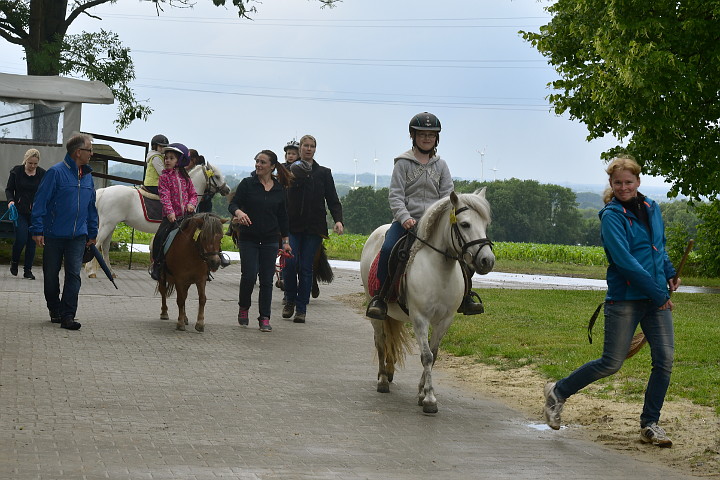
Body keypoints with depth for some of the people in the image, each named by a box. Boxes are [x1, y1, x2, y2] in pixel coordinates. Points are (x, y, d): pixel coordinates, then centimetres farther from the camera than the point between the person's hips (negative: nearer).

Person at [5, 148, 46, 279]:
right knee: (21, 238, -12)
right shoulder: (16, 171, -1)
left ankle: (28, 270, 9)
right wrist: (10, 200, -14)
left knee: (32, 241, 1)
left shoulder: (42, 174, 1)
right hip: (20, 211, -1)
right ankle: (14, 262, 16)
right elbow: (9, 189, 6)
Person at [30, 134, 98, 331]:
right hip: (54, 235, -4)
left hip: (78, 236, 4)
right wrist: (37, 230, -14)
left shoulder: (87, 176, 11)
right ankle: (54, 310, 24)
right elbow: (40, 202, -10)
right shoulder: (56, 172, -9)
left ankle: (68, 316, -7)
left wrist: (92, 232, 18)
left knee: (74, 275, -6)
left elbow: (91, 207, 20)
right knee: (51, 275, 7)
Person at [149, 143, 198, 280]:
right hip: (171, 216, -3)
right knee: (160, 238, -13)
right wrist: (169, 212, -23)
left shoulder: (185, 177, 13)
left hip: (186, 215, 3)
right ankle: (157, 265, 3)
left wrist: (191, 204, -6)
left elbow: (193, 193, 16)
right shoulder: (164, 177, 1)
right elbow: (165, 196, -10)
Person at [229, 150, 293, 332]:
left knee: (267, 280, 1)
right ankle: (243, 308, 16)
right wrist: (238, 212, -28)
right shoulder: (247, 184, -1)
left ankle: (265, 319, 6)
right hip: (248, 239, -2)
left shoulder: (279, 189, 7)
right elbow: (233, 204, -4)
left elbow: (282, 216, 13)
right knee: (249, 276, -10)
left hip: (270, 241, 2)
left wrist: (286, 240, 10)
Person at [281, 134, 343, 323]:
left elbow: (333, 200, 6)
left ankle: (301, 309, 5)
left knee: (306, 267, -1)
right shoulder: (288, 171, 8)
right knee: (290, 262, -13)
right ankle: (290, 300, 9)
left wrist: (338, 220, -8)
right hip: (292, 225, 0)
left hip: (313, 228, 1)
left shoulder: (324, 173, 10)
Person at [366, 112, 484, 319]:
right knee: (388, 250, -30)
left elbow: (447, 195, 7)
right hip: (406, 221, -3)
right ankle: (380, 298, -15)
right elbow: (395, 195, -4)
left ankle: (463, 296, 5)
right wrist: (405, 217, -21)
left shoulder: (441, 166, 14)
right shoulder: (403, 164, 4)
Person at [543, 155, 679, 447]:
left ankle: (650, 425, 11)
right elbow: (624, 260, -19)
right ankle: (558, 392, 19)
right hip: (624, 299, -6)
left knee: (665, 360, -2)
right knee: (611, 363, -2)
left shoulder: (652, 209, 11)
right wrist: (657, 293, -20)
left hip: (657, 299, 6)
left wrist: (669, 274, 10)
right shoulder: (612, 217, -9)